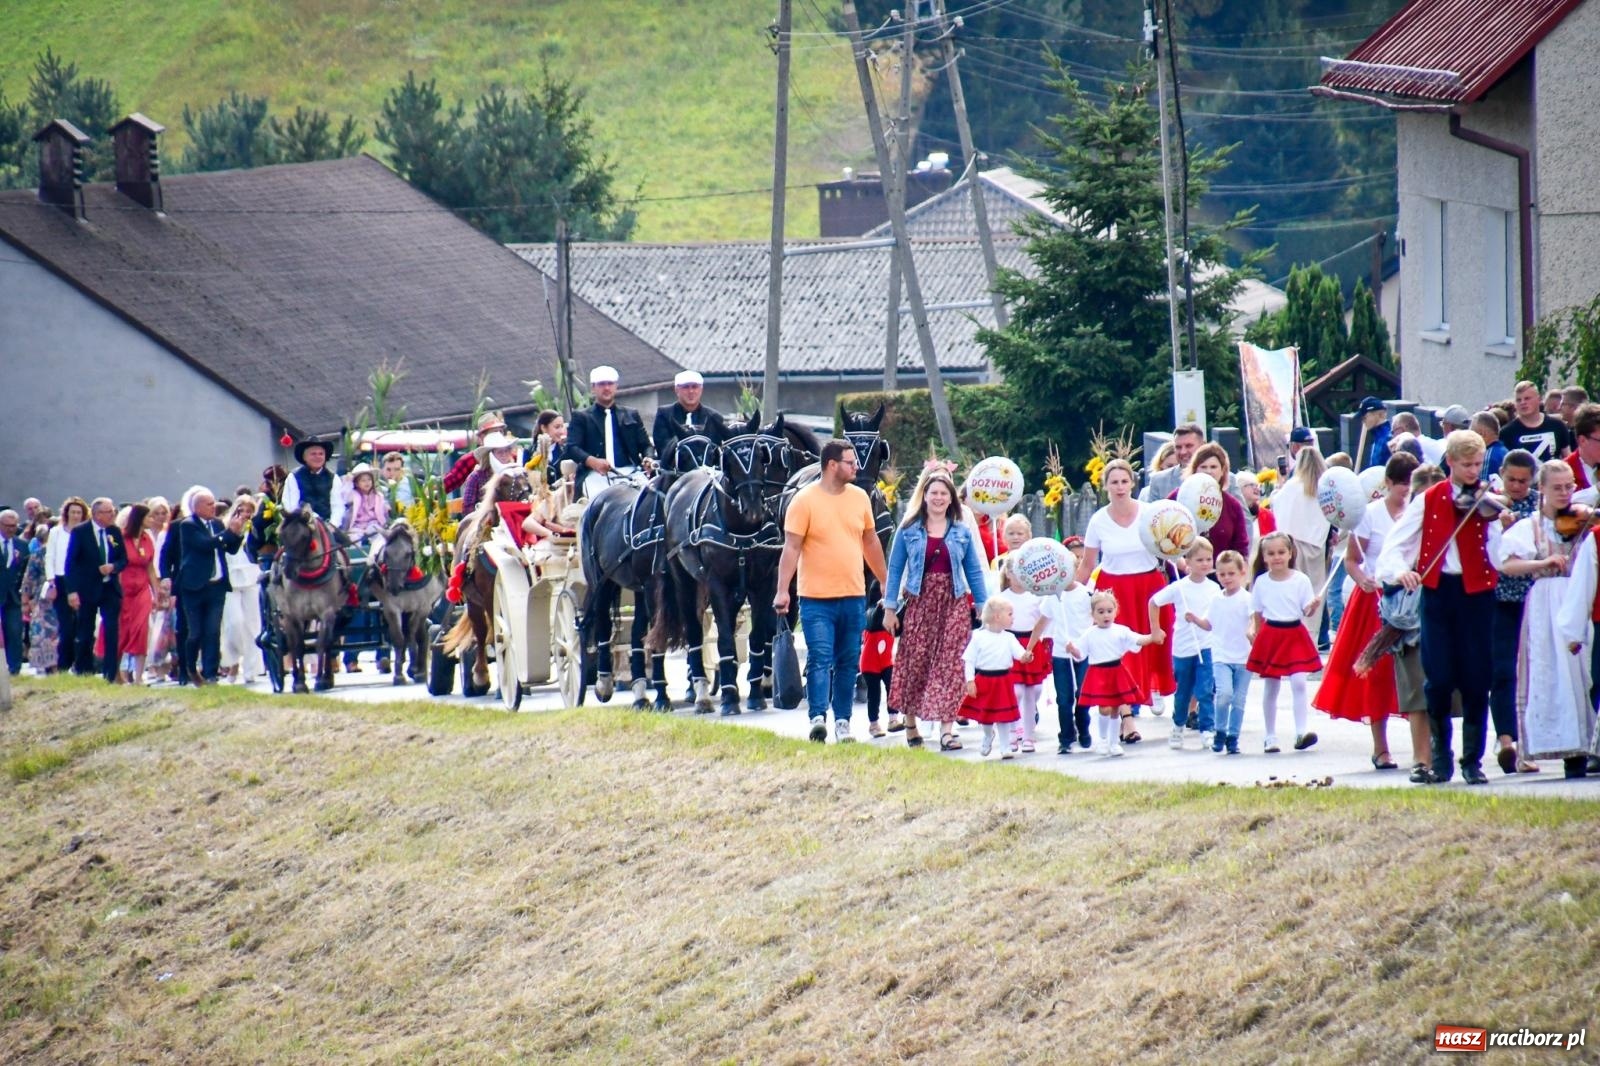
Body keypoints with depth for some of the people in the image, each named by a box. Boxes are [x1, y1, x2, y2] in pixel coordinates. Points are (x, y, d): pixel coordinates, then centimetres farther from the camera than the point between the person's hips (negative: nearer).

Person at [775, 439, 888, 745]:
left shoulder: (859, 498, 9)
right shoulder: (805, 501, -6)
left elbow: (871, 543, 19)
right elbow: (791, 548, -10)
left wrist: (886, 582, 22)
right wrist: (782, 591, -17)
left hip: (853, 597, 5)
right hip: (817, 598, -5)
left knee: (849, 662, 7)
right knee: (820, 658, -12)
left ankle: (843, 721, 13)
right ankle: (818, 717, -16)